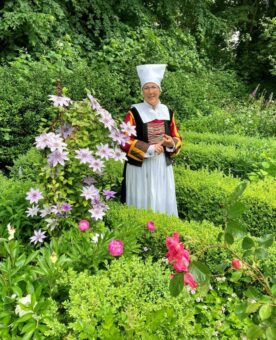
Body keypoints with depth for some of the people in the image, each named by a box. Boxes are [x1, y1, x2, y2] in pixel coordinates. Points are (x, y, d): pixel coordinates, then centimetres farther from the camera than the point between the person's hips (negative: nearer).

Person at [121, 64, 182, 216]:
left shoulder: (167, 112, 6)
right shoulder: (134, 112, -8)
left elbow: (177, 137, 13)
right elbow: (125, 141, -12)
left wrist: (171, 144, -10)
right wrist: (149, 148, -19)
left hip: (163, 166, 4)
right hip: (140, 167, -4)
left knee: (164, 204, 11)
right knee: (142, 204, 3)